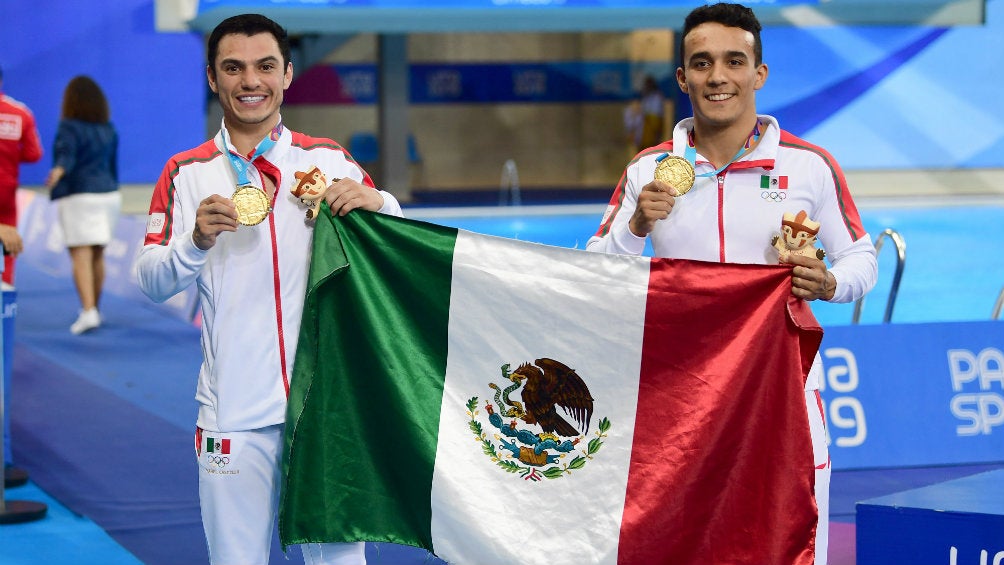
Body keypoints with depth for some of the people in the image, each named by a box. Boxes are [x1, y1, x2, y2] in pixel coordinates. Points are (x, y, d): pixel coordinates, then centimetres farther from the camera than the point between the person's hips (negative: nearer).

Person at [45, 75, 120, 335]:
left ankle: (88, 312, -23)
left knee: (81, 257, -10)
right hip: (108, 195, 6)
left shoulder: (69, 127, -9)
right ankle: (94, 308, 26)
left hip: (78, 197, -6)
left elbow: (66, 157, -26)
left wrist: (57, 173, -46)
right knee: (97, 255, 17)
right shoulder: (108, 130, 9)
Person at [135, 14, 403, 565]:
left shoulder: (330, 161, 8)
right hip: (234, 411, 0)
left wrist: (376, 204, -11)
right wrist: (198, 240, -19)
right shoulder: (186, 174, 6)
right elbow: (150, 281, 0)